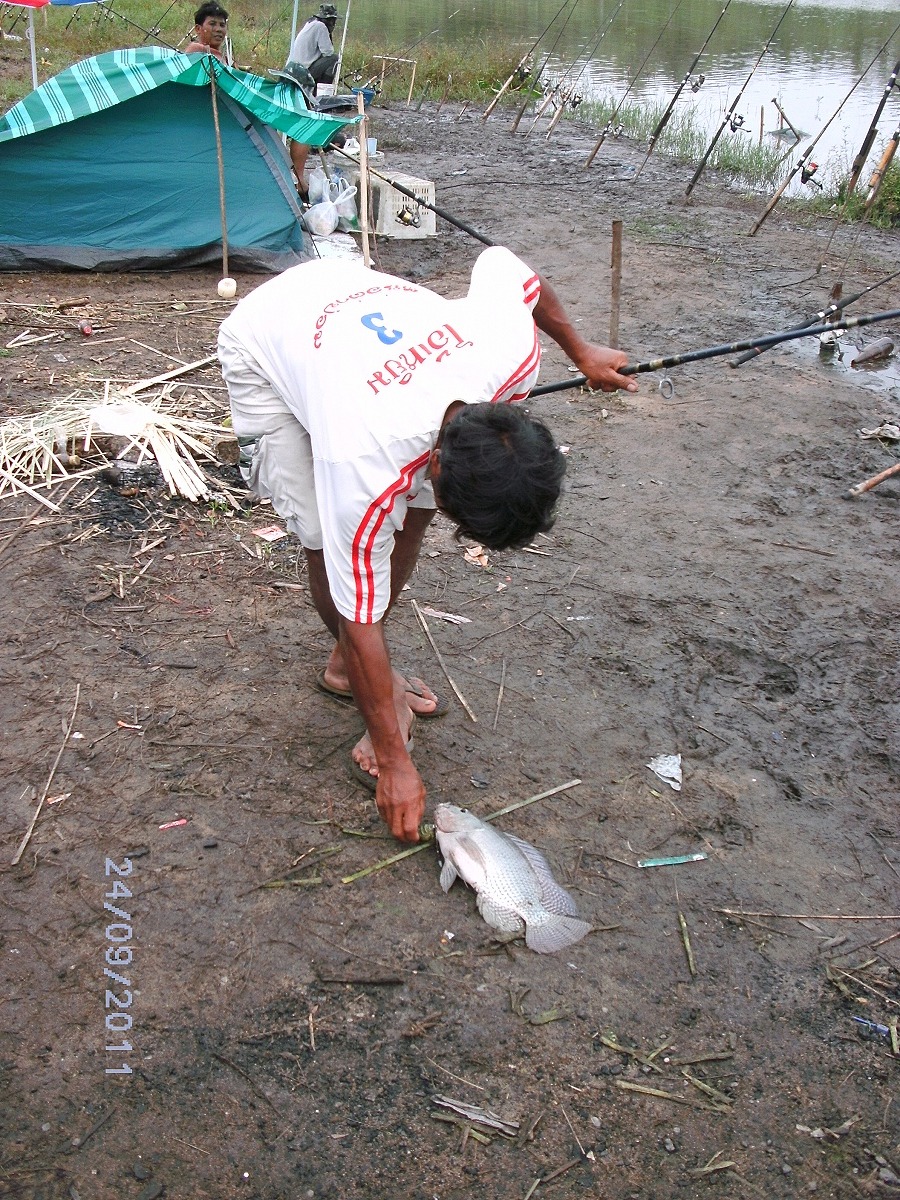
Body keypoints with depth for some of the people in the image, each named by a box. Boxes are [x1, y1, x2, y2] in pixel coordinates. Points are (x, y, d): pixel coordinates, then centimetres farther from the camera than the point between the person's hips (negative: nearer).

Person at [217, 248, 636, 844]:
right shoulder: (367, 467, -42)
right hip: (263, 346, -5)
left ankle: (346, 667, 20)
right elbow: (362, 618, -31)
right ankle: (373, 693, 8)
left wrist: (582, 352, 5)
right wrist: (394, 762, -23)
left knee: (412, 514, -2)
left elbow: (503, 261, -7)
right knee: (330, 544, -17)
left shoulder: (513, 345, -31)